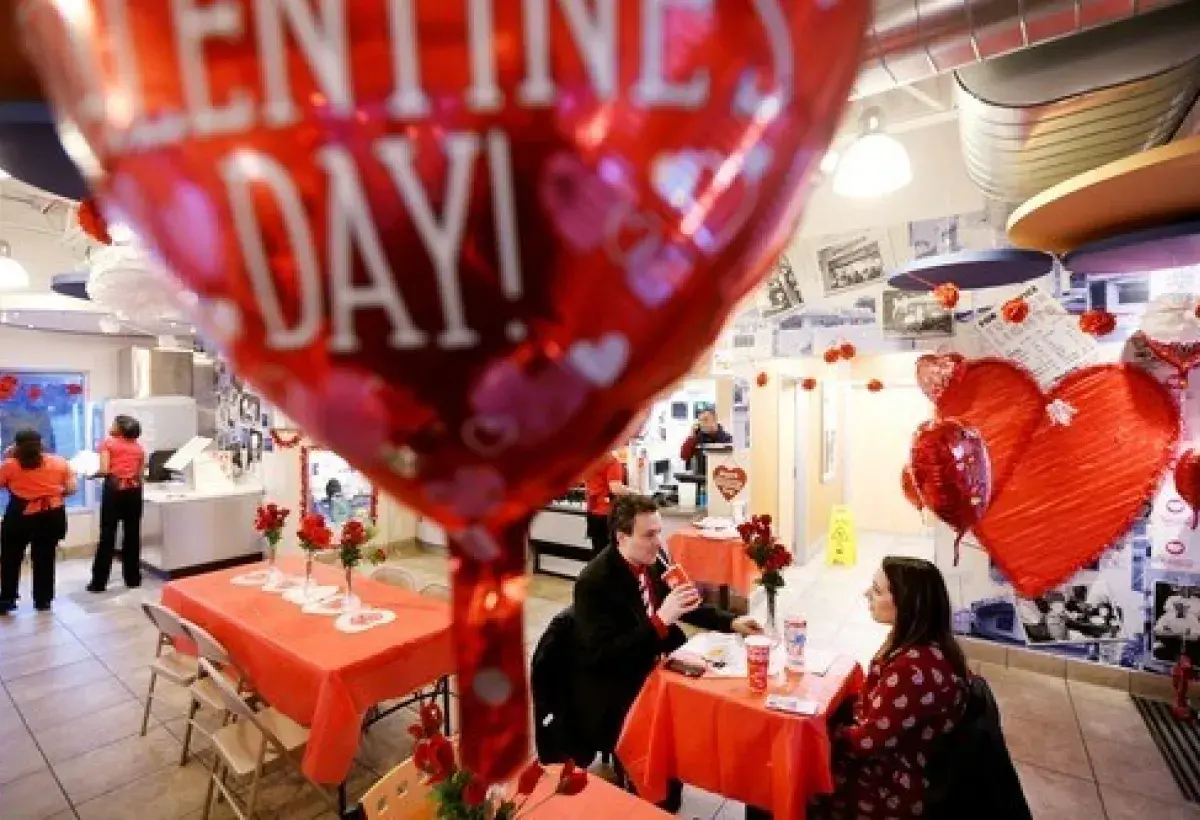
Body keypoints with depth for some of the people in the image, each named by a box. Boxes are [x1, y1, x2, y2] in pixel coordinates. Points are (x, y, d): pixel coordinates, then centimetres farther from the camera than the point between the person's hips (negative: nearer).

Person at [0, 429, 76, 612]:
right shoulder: (59, 463, -1)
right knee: (45, 558, 12)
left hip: (20, 517, -1)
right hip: (51, 517, 2)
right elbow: (72, 488, -1)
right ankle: (43, 601, 19)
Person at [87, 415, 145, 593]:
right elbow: (140, 474, 9)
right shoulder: (138, 447, 13)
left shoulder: (108, 443, 3)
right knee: (132, 535, 8)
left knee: (107, 536, 2)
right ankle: (133, 578, 13)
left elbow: (104, 470, -8)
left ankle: (99, 582, 8)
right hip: (134, 490, 3)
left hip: (114, 489, -3)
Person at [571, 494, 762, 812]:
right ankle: (661, 805, 10)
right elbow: (603, 655, -29)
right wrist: (661, 620, -36)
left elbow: (683, 606, 10)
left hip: (653, 664, 7)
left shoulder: (655, 557, -6)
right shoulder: (594, 582, -27)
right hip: (611, 687, -7)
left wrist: (731, 622, -1)